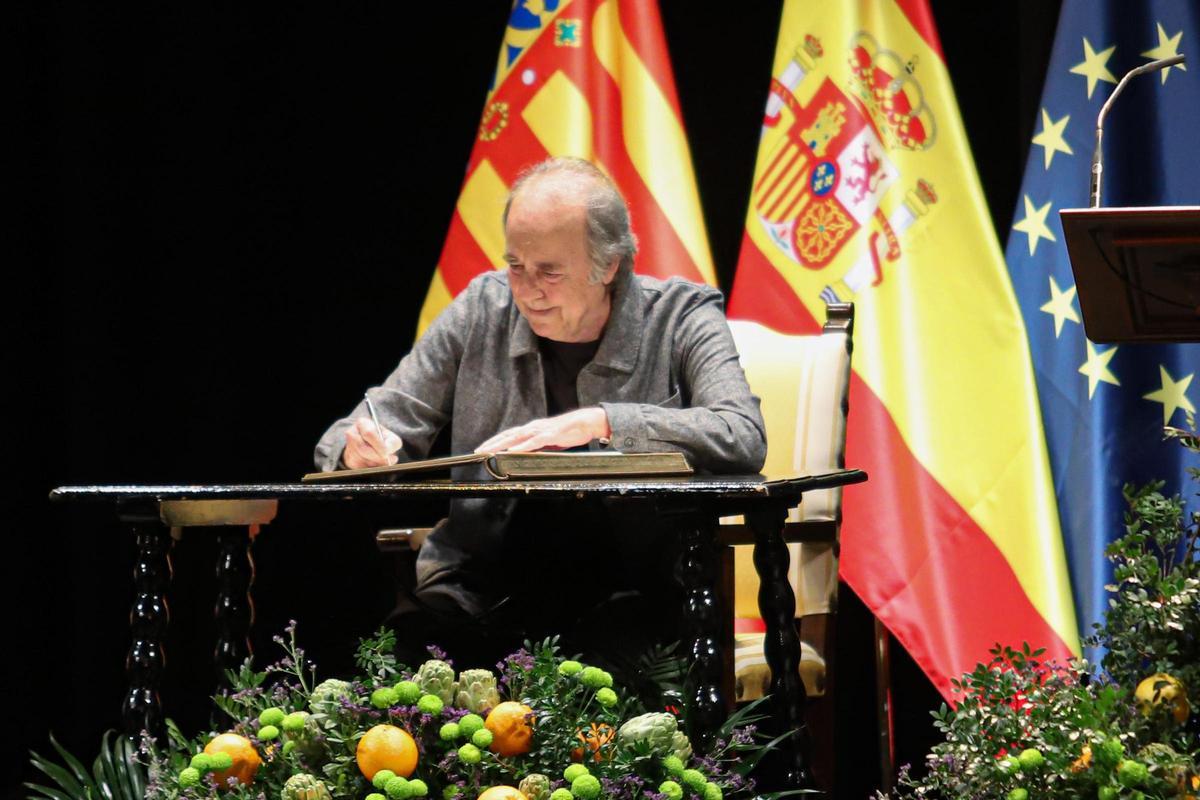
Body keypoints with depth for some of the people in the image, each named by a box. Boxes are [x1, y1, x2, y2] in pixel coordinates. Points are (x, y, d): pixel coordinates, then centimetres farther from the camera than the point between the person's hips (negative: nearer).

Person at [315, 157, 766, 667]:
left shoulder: (680, 317, 2)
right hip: (478, 595, 1)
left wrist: (598, 424, -23)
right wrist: (360, 448, -13)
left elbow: (744, 439, -16)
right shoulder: (482, 310, 9)